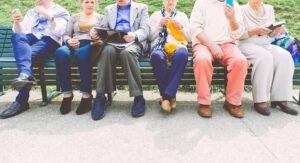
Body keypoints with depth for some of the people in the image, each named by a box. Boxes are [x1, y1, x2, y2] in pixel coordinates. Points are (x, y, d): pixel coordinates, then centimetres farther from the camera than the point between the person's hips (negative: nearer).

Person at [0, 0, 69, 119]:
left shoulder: (61, 12, 17)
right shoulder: (31, 13, 32)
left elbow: (58, 32, -2)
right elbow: (19, 32, 20)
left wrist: (48, 15, -13)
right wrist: (17, 21, -1)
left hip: (49, 41, -4)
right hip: (30, 40, 4)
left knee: (29, 53, -34)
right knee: (17, 36, -31)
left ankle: (21, 101, -40)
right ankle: (25, 74, -55)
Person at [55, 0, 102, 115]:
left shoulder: (100, 18, 22)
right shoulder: (74, 18, 27)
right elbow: (66, 35, 17)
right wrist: (69, 40, -7)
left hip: (91, 45, -2)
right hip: (74, 45, 2)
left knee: (82, 53, -40)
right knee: (60, 52, -34)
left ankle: (87, 95, -38)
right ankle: (67, 94, -32)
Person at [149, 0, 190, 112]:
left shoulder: (182, 16, 24)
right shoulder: (155, 15, 22)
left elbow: (189, 37, 16)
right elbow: (150, 37, 12)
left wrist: (181, 27, -1)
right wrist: (159, 25, -2)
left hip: (177, 45, 0)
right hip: (159, 46, 0)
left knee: (182, 54, -38)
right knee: (156, 56, -38)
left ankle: (167, 95, -35)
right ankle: (170, 96, -28)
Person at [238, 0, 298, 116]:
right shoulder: (242, 10, -1)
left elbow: (270, 35, 15)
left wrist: (276, 31, -7)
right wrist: (255, 31, -21)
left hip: (266, 45, 6)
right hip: (247, 45, -5)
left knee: (285, 56, -23)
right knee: (265, 57, -35)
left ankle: (280, 99, -21)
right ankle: (260, 101, -30)